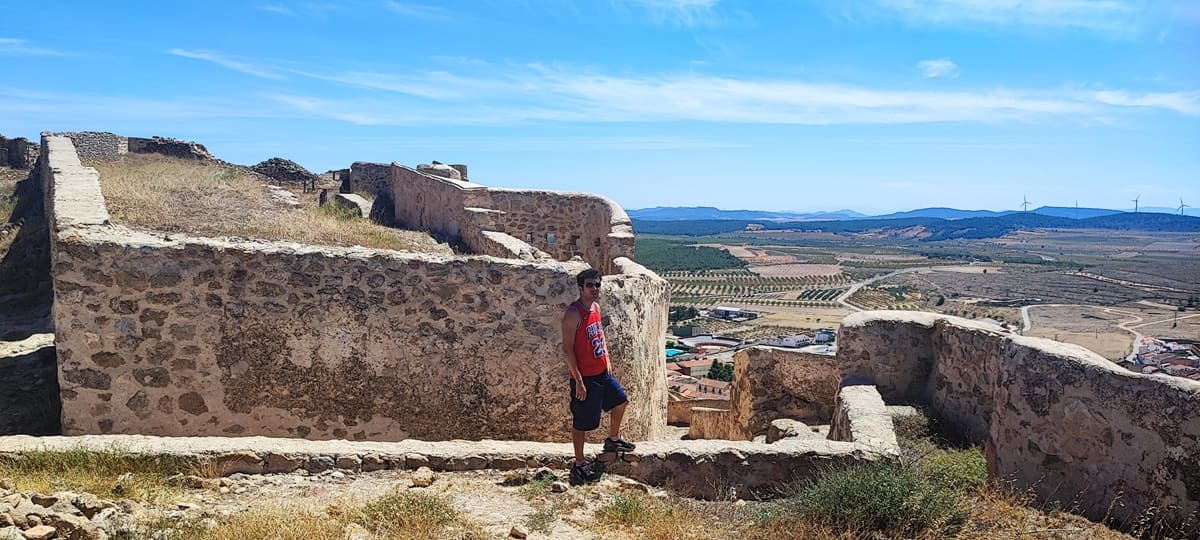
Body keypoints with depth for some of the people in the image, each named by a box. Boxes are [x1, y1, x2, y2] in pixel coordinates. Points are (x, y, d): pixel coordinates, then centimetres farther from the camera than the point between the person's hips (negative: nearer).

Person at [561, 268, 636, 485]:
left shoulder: (596, 307, 6)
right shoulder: (574, 313, -21)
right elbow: (567, 349, -22)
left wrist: (606, 360, 15)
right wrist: (578, 381, -22)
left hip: (602, 372, 9)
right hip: (585, 376, -9)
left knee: (621, 400, 24)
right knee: (582, 422, 1)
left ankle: (613, 439, 46)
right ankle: (579, 465, 14)